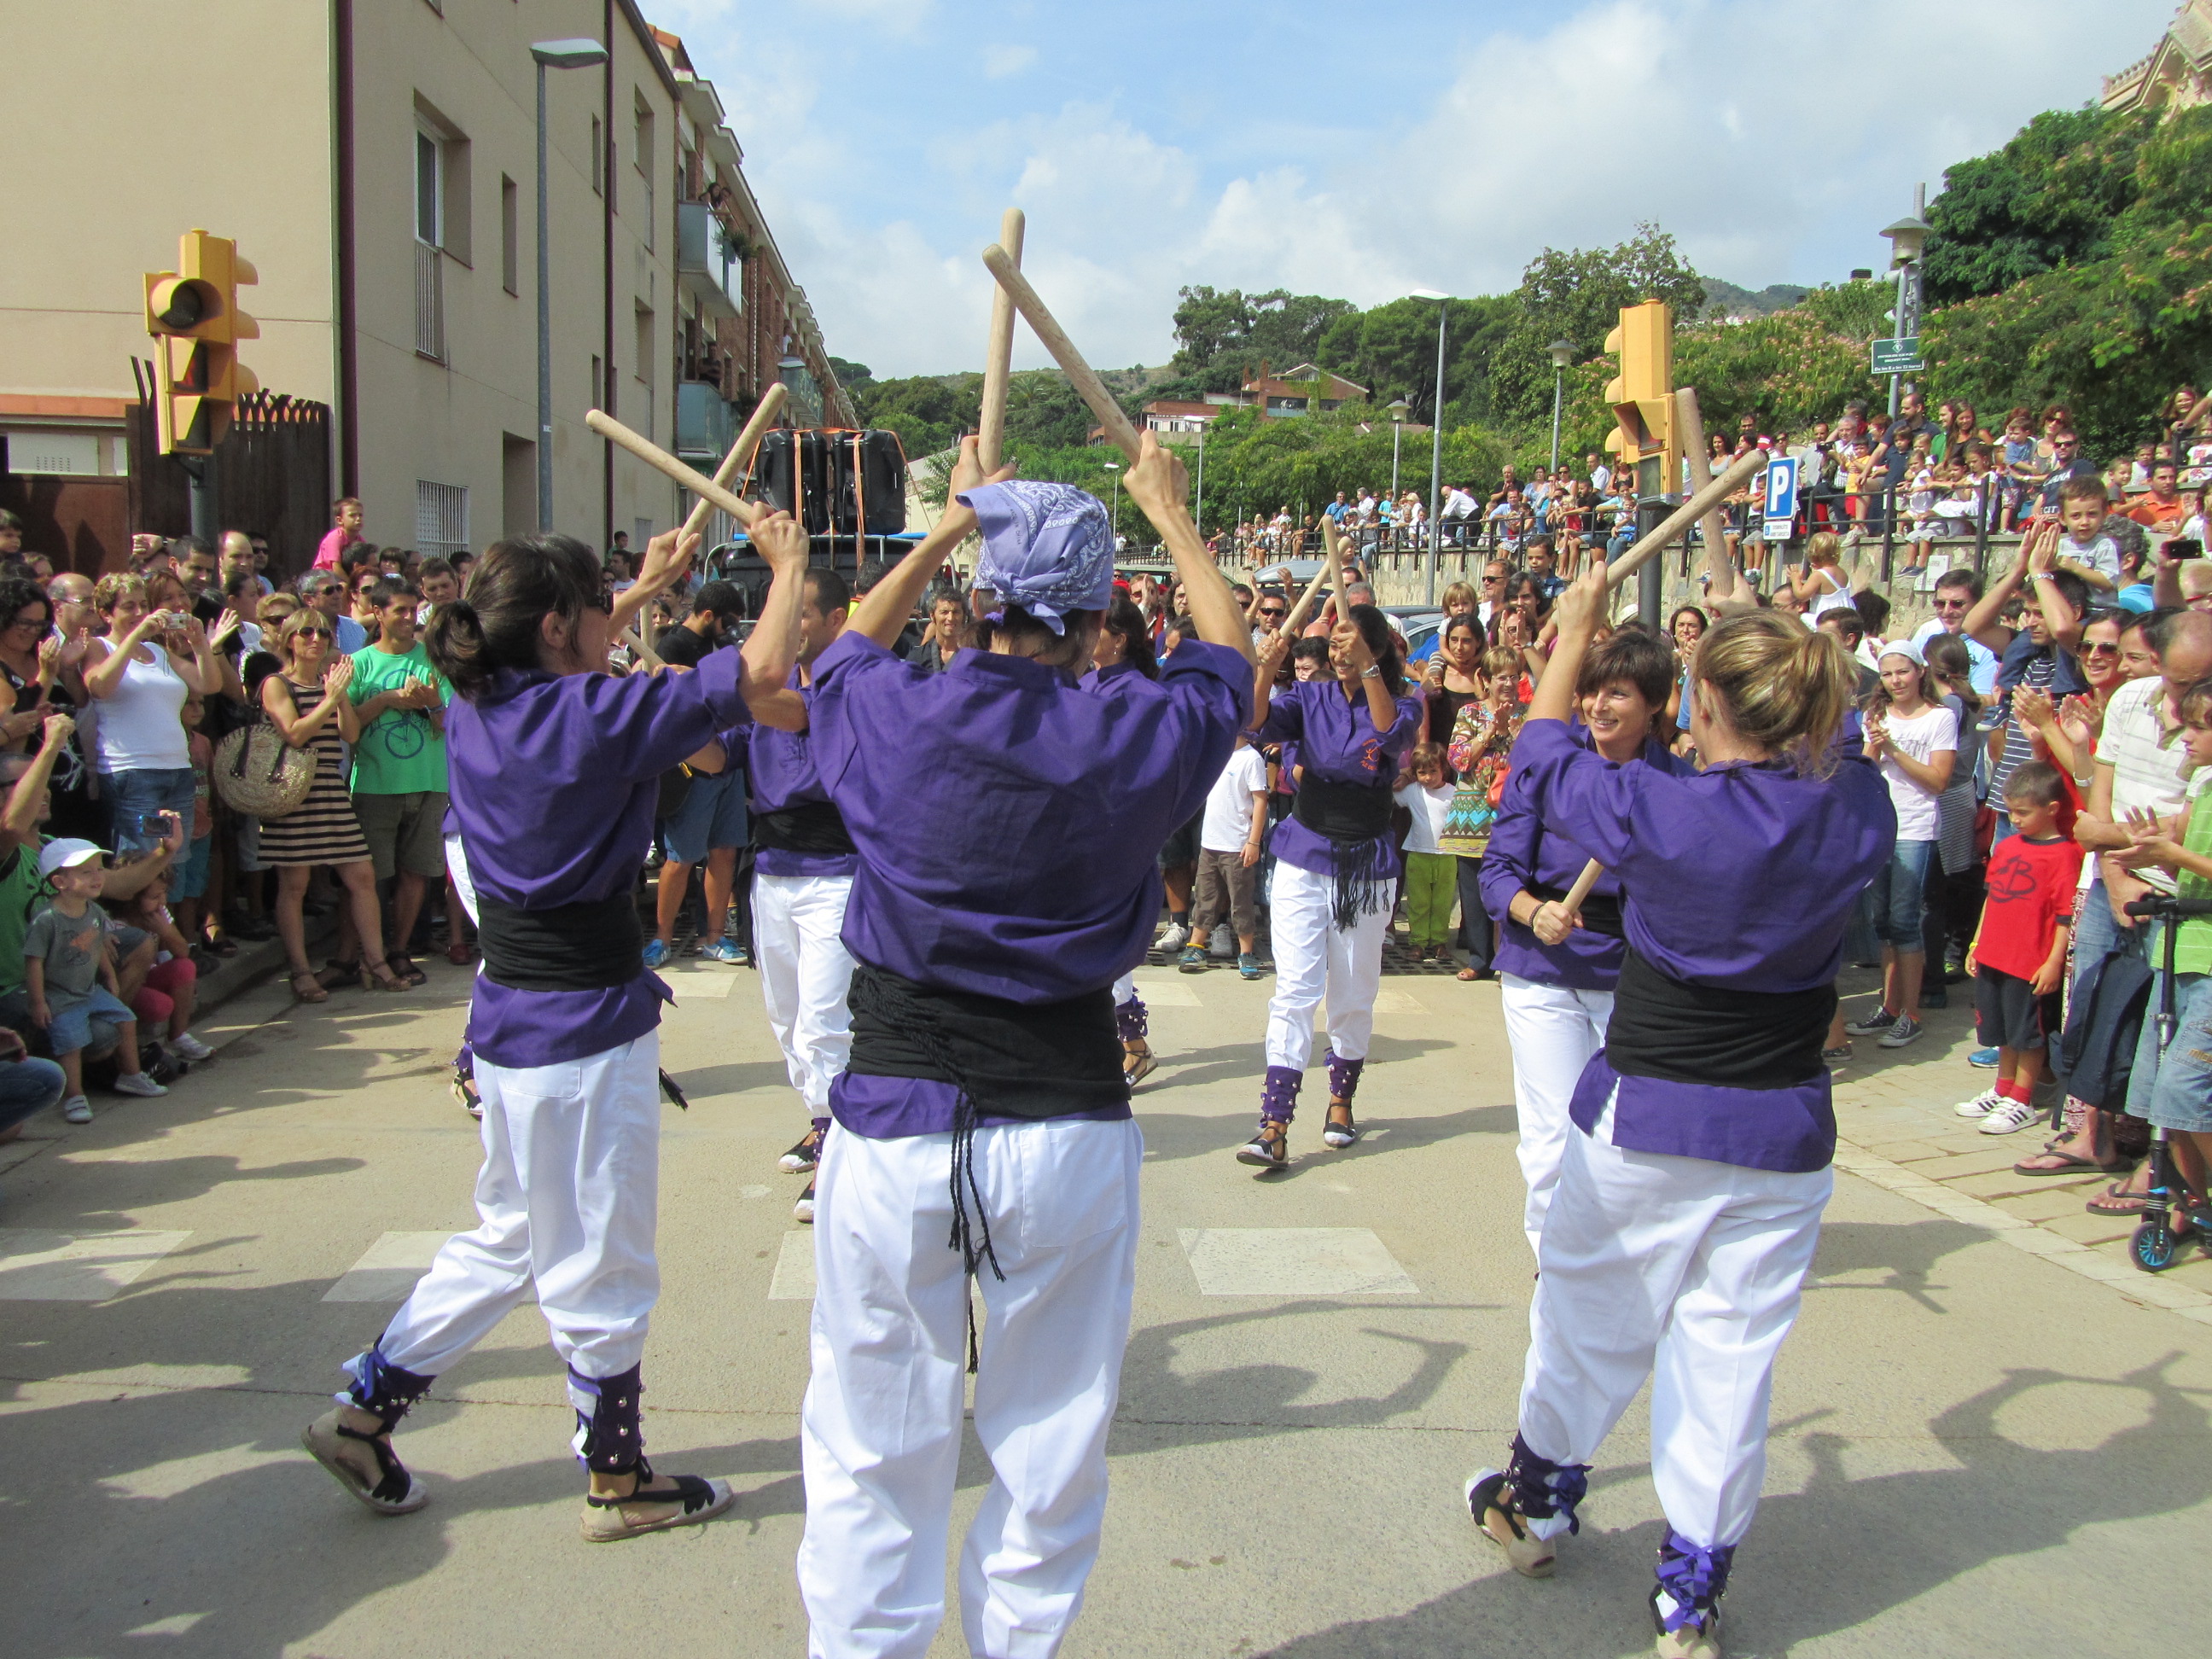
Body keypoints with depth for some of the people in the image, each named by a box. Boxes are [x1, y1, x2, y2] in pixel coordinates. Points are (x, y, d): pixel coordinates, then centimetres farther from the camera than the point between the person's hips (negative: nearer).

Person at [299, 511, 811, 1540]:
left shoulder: (476, 712, 3)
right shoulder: (594, 715, -20)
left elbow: (555, 661, 27)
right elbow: (761, 670, -21)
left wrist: (648, 587, 30)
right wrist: (788, 561, -5)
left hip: (511, 1019, 8)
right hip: (586, 1029, -8)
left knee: (510, 1239, 25)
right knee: (599, 1267, 8)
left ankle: (365, 1413, 31)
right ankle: (618, 1480, 25)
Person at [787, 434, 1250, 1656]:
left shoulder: (886, 719, -6)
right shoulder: (1137, 736, -7)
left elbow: (852, 645, 20)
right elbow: (1229, 656, 17)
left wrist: (951, 524, 31)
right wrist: (1170, 515, 31)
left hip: (891, 1126, 0)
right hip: (1067, 1130, 0)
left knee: (873, 1450, 12)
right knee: (1051, 1449, 16)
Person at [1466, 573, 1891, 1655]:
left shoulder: (1658, 812, -17)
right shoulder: (1859, 812, -7)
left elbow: (1543, 757, 1)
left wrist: (1573, 631, 12)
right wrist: (1786, 656, 19)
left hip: (1643, 1119, -2)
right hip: (1783, 1132, 3)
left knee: (1591, 1317, 16)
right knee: (1731, 1353, 10)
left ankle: (1538, 1500, 37)